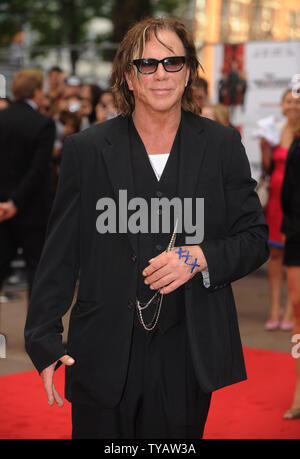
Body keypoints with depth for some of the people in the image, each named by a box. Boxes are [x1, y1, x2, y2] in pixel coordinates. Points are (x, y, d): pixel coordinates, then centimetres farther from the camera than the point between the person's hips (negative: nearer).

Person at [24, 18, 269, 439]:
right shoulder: (86, 149, 2)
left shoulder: (222, 146, 4)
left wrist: (200, 258, -14)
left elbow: (255, 239, 6)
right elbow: (60, 254, 3)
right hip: (104, 354, -1)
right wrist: (44, 341, -2)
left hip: (188, 356, 1)